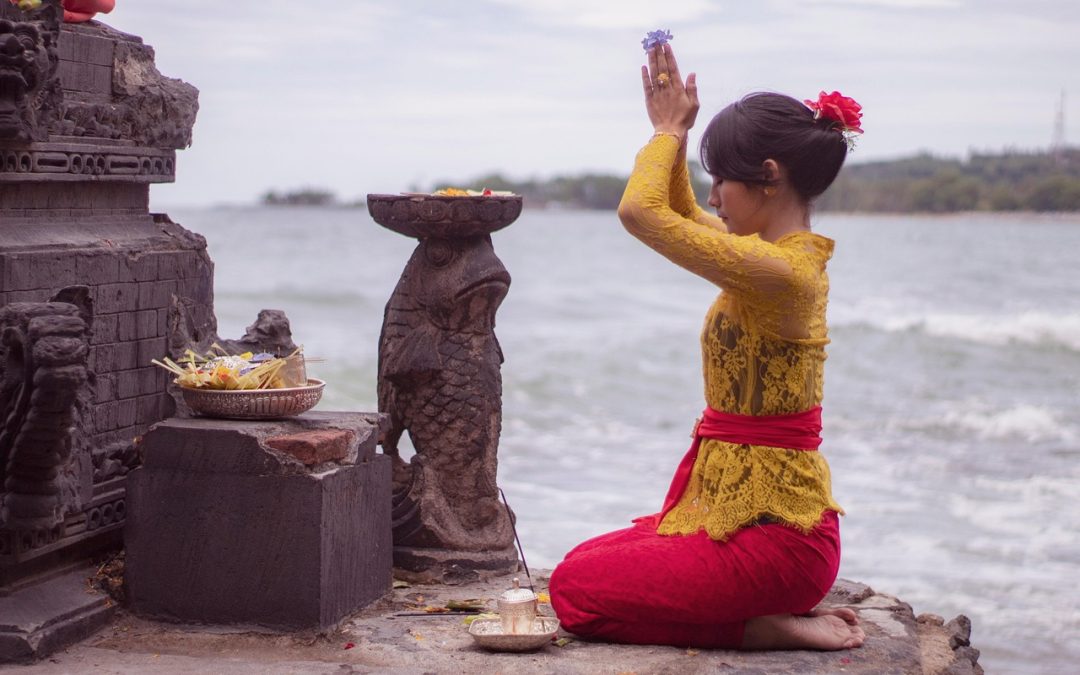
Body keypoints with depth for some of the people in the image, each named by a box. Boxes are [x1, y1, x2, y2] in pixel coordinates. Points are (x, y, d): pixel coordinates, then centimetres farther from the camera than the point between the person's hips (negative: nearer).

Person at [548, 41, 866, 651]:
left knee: (575, 589, -1)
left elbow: (640, 210, -22)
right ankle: (783, 608, 12)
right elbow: (685, 218, 26)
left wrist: (670, 132, -5)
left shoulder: (777, 269, -23)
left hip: (771, 534, -10)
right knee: (589, 560, 21)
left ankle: (773, 628, -4)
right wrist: (672, 131, 15)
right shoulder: (794, 253, 7)